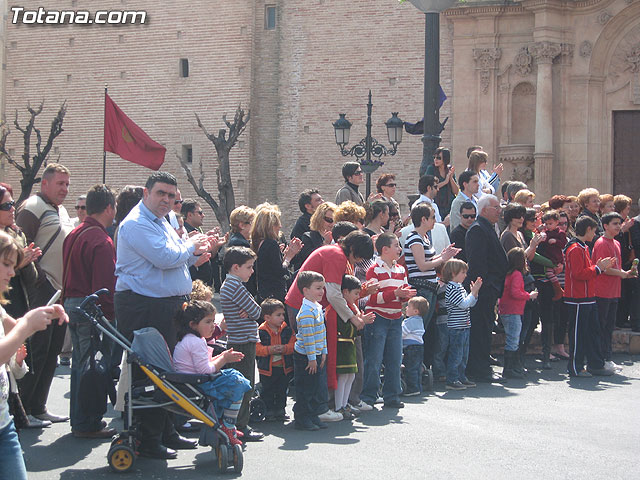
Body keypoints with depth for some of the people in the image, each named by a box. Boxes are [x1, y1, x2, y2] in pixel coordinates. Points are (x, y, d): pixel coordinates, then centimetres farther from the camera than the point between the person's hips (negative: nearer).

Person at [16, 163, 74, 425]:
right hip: (42, 291, -9)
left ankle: (37, 406, 17)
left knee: (53, 350, 10)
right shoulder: (32, 208, -9)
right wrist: (39, 281, -19)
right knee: (37, 349, -9)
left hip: (61, 291, 9)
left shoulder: (61, 210, 21)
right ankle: (20, 408, -3)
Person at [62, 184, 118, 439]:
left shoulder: (74, 235, 12)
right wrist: (109, 313, -15)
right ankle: (87, 424, 2)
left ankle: (78, 420, 25)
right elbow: (106, 283, -20)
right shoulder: (101, 240, -17)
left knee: (80, 364, 16)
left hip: (71, 304, 10)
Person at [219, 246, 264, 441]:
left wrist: (247, 311, -7)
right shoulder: (236, 287, -16)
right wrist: (251, 311, 5)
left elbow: (252, 311, 13)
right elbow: (257, 312, -15)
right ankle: (240, 428, -2)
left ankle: (240, 426, 19)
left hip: (235, 342, 10)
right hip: (244, 341, -10)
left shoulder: (227, 285, 16)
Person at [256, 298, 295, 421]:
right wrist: (269, 350, -26)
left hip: (284, 367, 3)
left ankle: (280, 410, 26)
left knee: (282, 391, 13)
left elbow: (293, 344, -3)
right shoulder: (261, 331, -11)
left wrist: (284, 348, -21)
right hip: (267, 368, -3)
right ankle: (269, 412, 18)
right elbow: (257, 348, -13)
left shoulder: (286, 329, 0)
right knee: (267, 392, 6)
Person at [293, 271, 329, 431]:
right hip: (304, 357, -9)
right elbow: (308, 337, -22)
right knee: (305, 389, -1)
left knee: (316, 386, 14)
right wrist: (312, 358, -20)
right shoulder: (306, 312, -21)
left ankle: (313, 416, 24)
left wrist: (323, 352, 15)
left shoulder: (318, 308, 9)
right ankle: (302, 419, 8)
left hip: (317, 355, 9)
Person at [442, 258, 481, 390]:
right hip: (456, 327, -10)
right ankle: (451, 380, -2)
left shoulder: (460, 287, 16)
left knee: (464, 355, 15)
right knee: (456, 354, -6)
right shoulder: (451, 289, -15)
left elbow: (471, 303, 19)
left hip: (464, 326, 10)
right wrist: (473, 292, -13)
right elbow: (464, 304, -19)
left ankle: (461, 378, 23)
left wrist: (475, 292, 6)